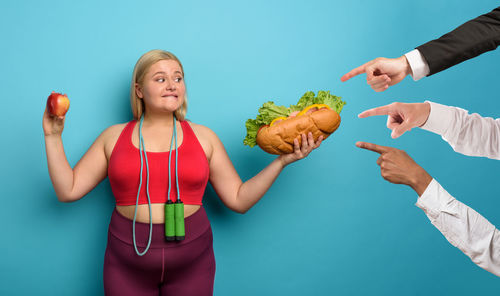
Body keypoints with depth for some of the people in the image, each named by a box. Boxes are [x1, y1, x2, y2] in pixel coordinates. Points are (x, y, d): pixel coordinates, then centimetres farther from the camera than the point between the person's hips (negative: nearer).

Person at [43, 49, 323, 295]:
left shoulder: (203, 137, 5)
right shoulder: (114, 137, 5)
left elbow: (239, 199, 3)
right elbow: (68, 190, 3)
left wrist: (282, 160, -3)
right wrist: (53, 137, -2)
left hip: (192, 263, 0)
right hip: (127, 264, 0)